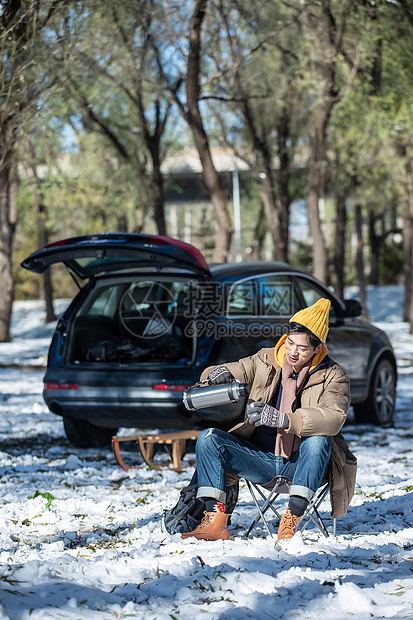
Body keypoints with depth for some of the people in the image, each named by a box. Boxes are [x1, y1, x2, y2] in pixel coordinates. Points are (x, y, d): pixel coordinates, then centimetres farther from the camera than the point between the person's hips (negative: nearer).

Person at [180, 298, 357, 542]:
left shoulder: (333, 376, -6)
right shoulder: (265, 361, 4)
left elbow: (333, 418, -26)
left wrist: (280, 419, -37)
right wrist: (219, 374, -18)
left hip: (301, 463, -3)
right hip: (261, 459, 3)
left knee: (318, 441, -36)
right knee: (208, 438, -16)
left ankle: (291, 520, -35)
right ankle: (216, 520, -24)